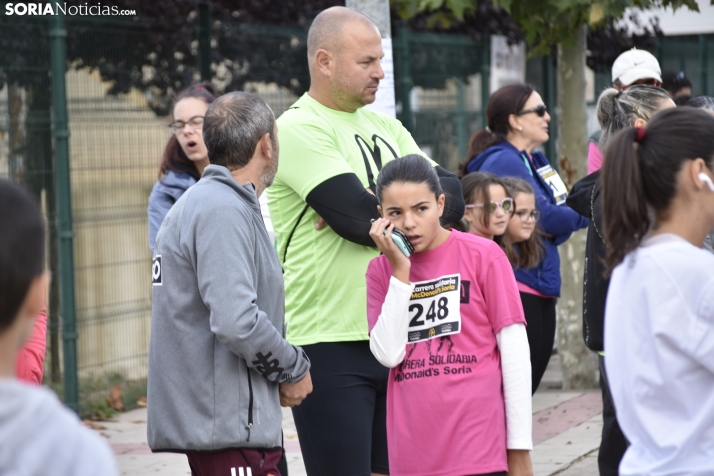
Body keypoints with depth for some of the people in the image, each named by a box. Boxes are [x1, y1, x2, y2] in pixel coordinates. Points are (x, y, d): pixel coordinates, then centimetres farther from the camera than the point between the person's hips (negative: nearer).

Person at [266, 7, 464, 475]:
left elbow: (451, 195, 3)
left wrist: (373, 208, -12)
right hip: (331, 344, -7)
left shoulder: (385, 128, 15)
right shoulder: (298, 129, -9)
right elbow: (360, 217, -19)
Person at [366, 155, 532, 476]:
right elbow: (388, 353, -5)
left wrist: (520, 446, -4)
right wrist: (400, 270, -8)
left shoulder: (483, 256, -2)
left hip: (478, 448, -3)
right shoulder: (381, 270, 8)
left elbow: (514, 350, -2)